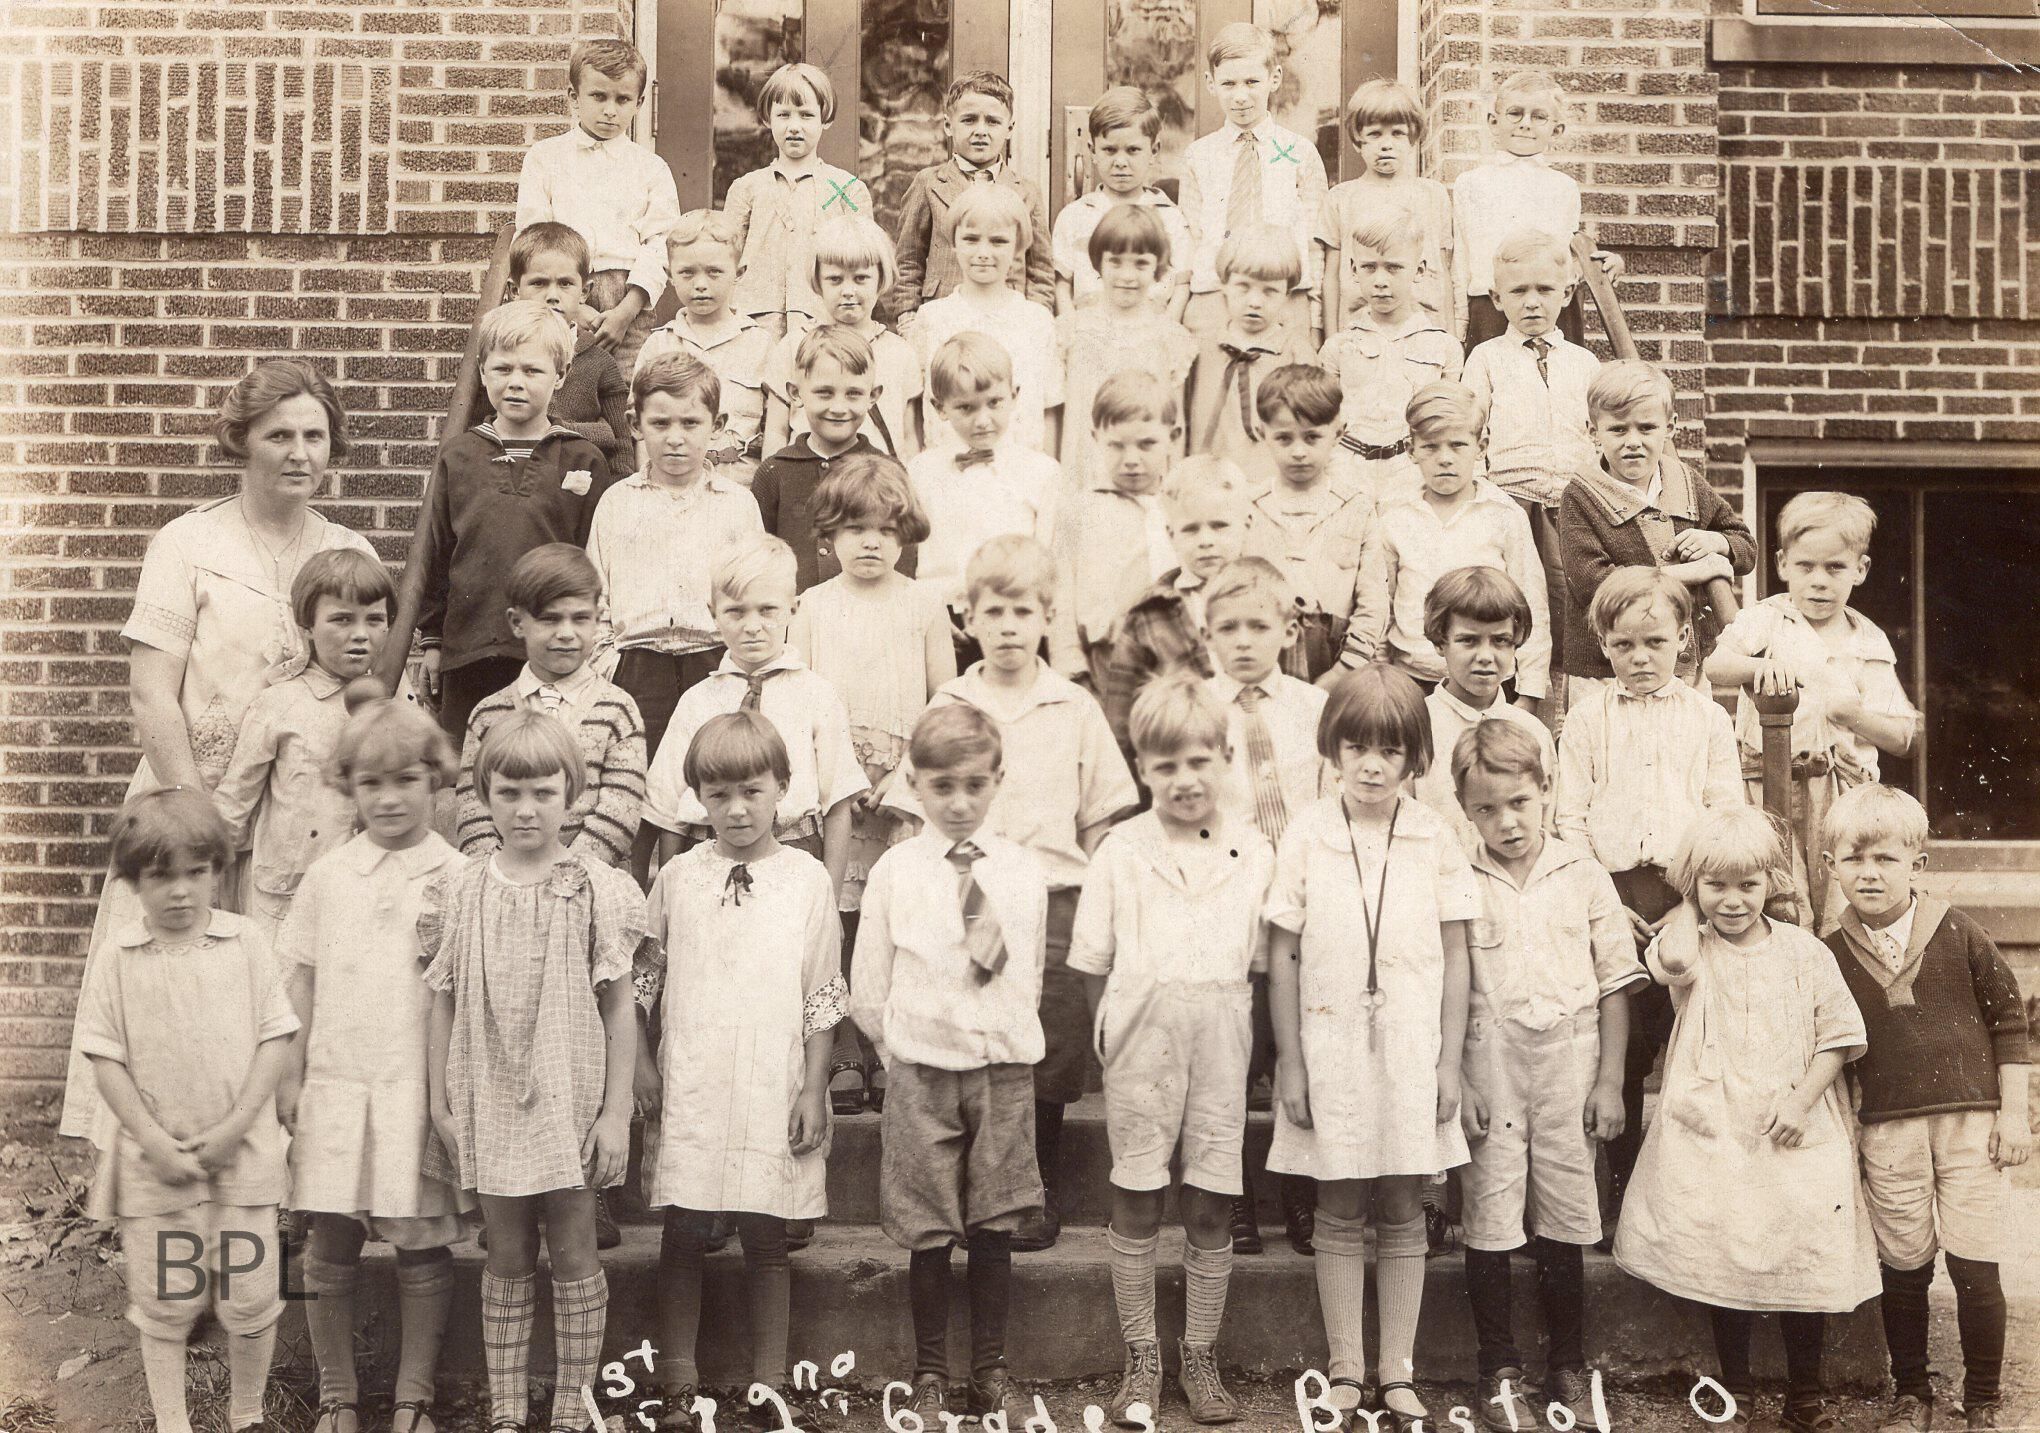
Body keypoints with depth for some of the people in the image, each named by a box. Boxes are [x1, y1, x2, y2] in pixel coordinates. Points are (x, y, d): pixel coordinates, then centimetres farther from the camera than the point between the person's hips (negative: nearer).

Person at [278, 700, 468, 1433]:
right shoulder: (328, 876, 4)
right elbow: (301, 980, 9)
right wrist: (290, 1076, 5)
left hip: (419, 1091, -2)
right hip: (337, 1088, 2)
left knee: (422, 1247, 6)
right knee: (330, 1247, 7)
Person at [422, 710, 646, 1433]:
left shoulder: (597, 890, -4)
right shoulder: (459, 893, 1)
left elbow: (619, 1009, -2)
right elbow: (444, 1003, 7)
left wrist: (616, 1111, -4)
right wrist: (439, 1102, 5)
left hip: (570, 1102, -2)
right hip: (489, 1103, 2)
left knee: (573, 1252, 5)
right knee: (506, 1255, 10)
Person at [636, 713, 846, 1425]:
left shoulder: (807, 879, 0)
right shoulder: (678, 877, 4)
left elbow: (823, 996, 2)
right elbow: (642, 976, 12)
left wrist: (813, 1089, -1)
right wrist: (640, 1060, 5)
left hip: (772, 1087, -1)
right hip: (689, 1085, 1)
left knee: (765, 1237, 6)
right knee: (683, 1233, 5)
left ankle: (769, 1384, 16)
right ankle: (677, 1382, 16)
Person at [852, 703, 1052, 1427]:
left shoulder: (1024, 872, 4)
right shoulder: (894, 871, -2)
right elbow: (867, 992, 4)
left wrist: (1003, 1041, 9)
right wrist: (908, 1048, 5)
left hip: (1005, 1071, 2)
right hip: (921, 1074, -1)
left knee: (995, 1229, 6)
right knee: (930, 1236, 3)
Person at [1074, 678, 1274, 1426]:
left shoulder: (1254, 852, 3)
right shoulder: (1120, 850, 0)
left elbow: (1264, 963, 8)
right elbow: (1092, 961, 3)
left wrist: (1237, 1036, 1)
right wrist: (1116, 1035, -3)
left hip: (1221, 1044, 1)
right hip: (1142, 1037, -1)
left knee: (1211, 1209, 6)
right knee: (1136, 1202, 6)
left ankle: (1200, 1358, 21)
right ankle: (1141, 1358, 19)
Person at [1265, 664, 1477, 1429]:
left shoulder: (1433, 837, -1)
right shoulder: (1307, 836, -3)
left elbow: (1455, 957, 3)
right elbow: (1282, 956, 0)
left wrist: (1450, 1062, 1)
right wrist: (1290, 1063, -2)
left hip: (1411, 1049, 1)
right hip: (1331, 1047, 0)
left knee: (1402, 1213, 8)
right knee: (1338, 1211, 7)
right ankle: (1344, 1370, 19)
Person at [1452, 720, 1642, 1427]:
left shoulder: (1584, 877, 1)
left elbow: (1615, 983, 5)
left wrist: (1609, 1081, 2)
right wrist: (1453, 1084, -6)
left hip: (1569, 1061, 1)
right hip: (1489, 1068, -1)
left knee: (1564, 1219, 8)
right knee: (1489, 1218, 3)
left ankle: (1568, 1365, 24)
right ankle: (1498, 1366, 17)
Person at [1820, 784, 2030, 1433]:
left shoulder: (1959, 934, -3)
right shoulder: (1832, 955, 2)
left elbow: (2010, 1020, 3)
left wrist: (2014, 1112, 1)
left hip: (1970, 1123, -1)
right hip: (1887, 1134, 2)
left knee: (1975, 1269, 0)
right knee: (1904, 1269, 8)